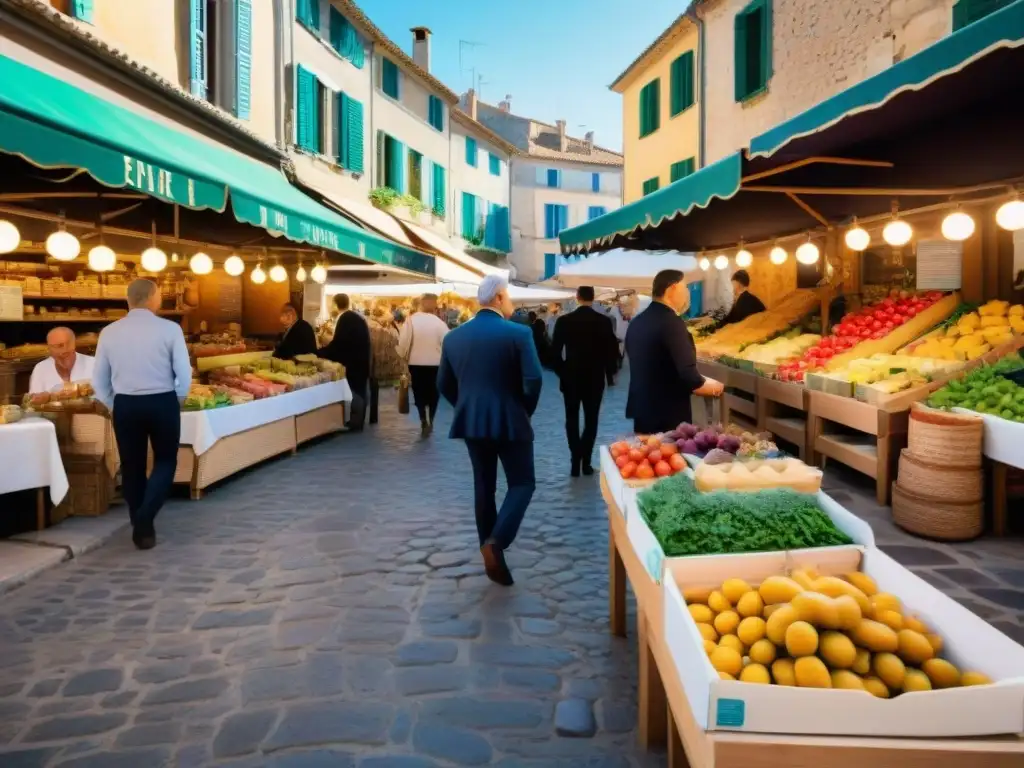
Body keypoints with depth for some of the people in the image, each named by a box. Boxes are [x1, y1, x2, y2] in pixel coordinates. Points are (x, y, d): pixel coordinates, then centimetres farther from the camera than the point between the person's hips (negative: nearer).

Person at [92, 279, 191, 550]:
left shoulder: (109, 332, 0)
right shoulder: (169, 329, -9)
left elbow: (99, 380, 4)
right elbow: (184, 373, -9)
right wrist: (177, 400, 9)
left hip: (125, 405, 3)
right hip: (162, 403, -2)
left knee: (132, 466, 16)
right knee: (165, 461, 15)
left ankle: (140, 527, 25)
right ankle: (145, 518, -3)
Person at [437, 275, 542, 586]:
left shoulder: (454, 336, 3)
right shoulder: (518, 333, -12)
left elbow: (444, 384, 7)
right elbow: (534, 379, -18)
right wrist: (526, 410, 0)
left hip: (471, 422, 5)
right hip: (510, 422, -5)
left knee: (483, 486, 14)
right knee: (522, 484, 7)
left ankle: (490, 550, 19)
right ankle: (496, 541, -12)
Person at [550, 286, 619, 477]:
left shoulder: (564, 320, -7)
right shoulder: (604, 321, -6)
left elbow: (555, 352, -6)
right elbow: (612, 350, -5)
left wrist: (561, 372, 9)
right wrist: (610, 372, 10)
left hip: (570, 378, 0)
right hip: (595, 378, 0)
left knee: (572, 420, 10)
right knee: (591, 420, 10)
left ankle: (576, 461, 2)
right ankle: (585, 462, 4)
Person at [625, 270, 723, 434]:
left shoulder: (637, 322, 7)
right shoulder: (672, 323, -18)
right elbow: (689, 377, -24)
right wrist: (711, 386, -4)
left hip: (642, 411, 8)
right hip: (669, 417, -8)